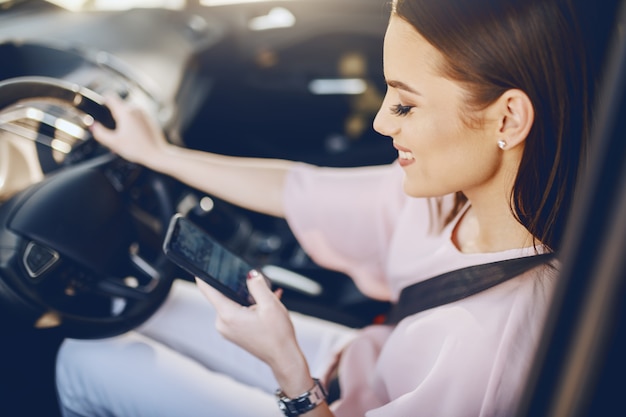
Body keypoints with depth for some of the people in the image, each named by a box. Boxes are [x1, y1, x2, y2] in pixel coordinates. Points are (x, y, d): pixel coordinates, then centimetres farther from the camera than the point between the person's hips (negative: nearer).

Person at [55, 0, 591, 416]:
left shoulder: (500, 336, -39)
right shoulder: (456, 183, -17)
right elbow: (299, 192, -7)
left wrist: (289, 370, -33)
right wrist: (158, 152, 2)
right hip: (350, 367, 6)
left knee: (84, 360, 1)